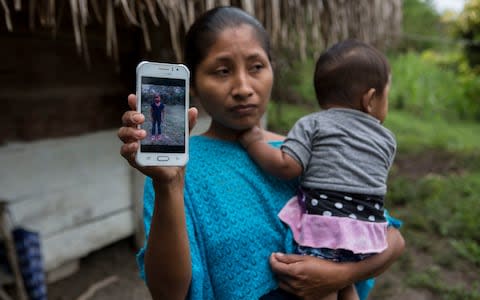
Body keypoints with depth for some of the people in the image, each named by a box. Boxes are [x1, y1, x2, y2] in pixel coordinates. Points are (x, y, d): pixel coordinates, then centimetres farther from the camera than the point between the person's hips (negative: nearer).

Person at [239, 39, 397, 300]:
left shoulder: (312, 124, 1)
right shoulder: (387, 139, 14)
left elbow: (287, 166, -11)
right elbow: (369, 181, 16)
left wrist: (253, 143, 2)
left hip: (322, 227, -5)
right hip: (366, 234, 5)